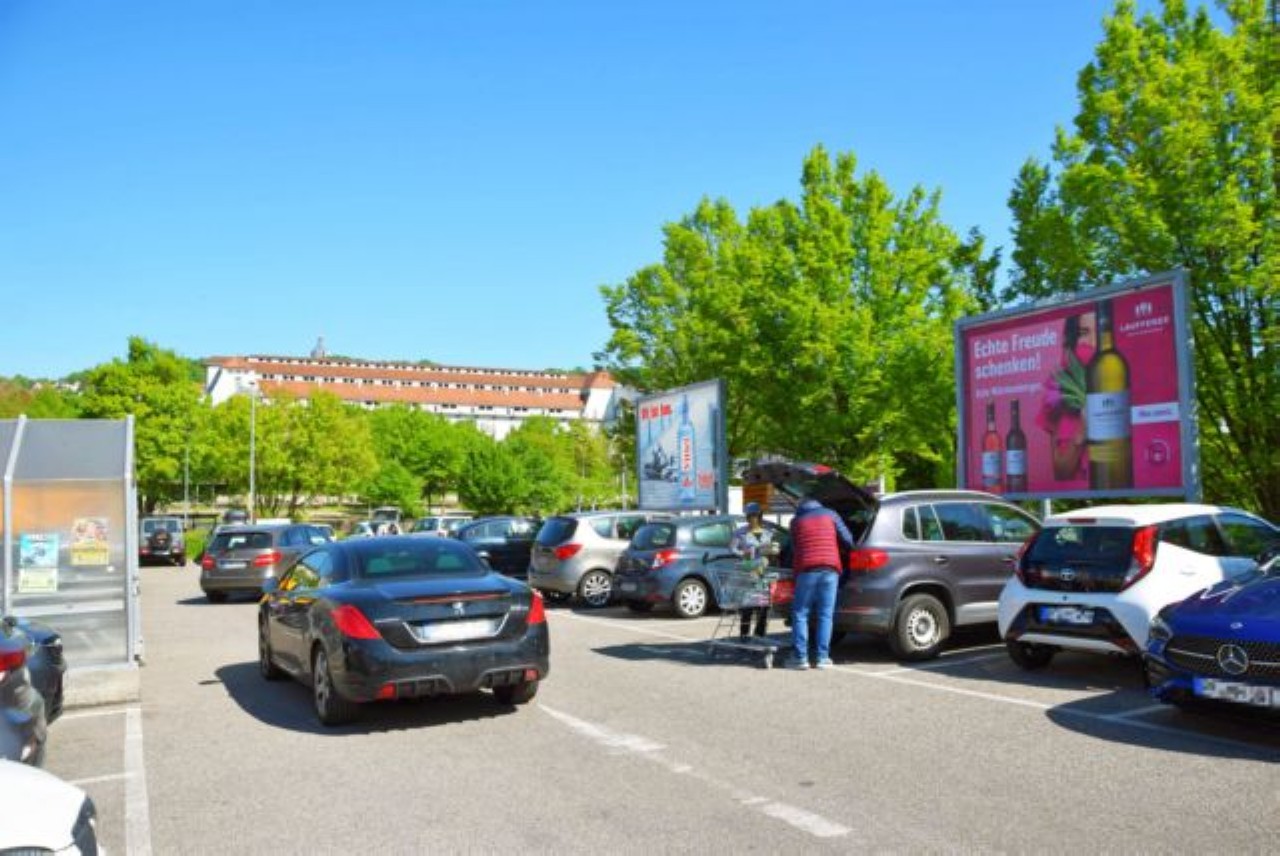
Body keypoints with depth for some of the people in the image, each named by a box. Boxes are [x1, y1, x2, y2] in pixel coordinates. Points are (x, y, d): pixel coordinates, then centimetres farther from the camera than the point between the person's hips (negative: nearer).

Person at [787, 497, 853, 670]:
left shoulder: (796, 521, 16)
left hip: (806, 569, 0)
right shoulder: (830, 515, 15)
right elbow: (848, 541, 10)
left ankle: (800, 657, 2)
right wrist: (843, 552, 29)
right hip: (830, 569, 1)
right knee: (825, 615, 4)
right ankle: (822, 657, 3)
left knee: (800, 614, 5)